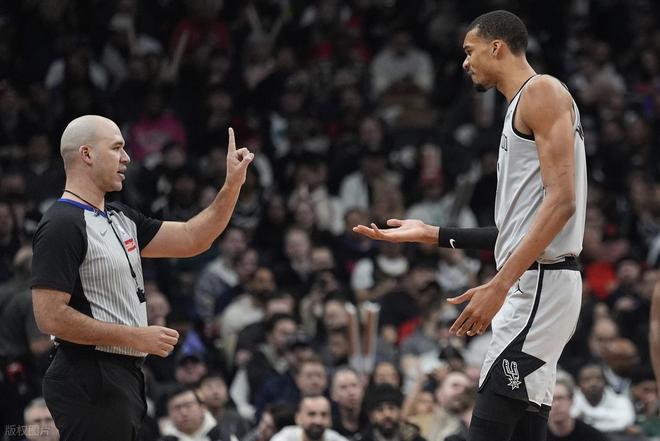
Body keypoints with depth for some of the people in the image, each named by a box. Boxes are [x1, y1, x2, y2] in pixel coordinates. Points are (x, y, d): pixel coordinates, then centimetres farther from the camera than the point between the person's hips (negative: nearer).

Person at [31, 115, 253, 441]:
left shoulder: (120, 218, 16)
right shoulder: (61, 226, -14)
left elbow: (192, 239, 21)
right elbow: (50, 316, -20)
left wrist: (232, 184, 8)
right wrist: (135, 337, -17)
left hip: (124, 377, 10)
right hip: (89, 380, -10)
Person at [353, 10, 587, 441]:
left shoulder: (541, 91, -7)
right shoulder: (522, 108, 23)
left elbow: (562, 200, -19)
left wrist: (500, 284, -25)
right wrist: (431, 235, 23)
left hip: (540, 284, -10)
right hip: (531, 286, 10)